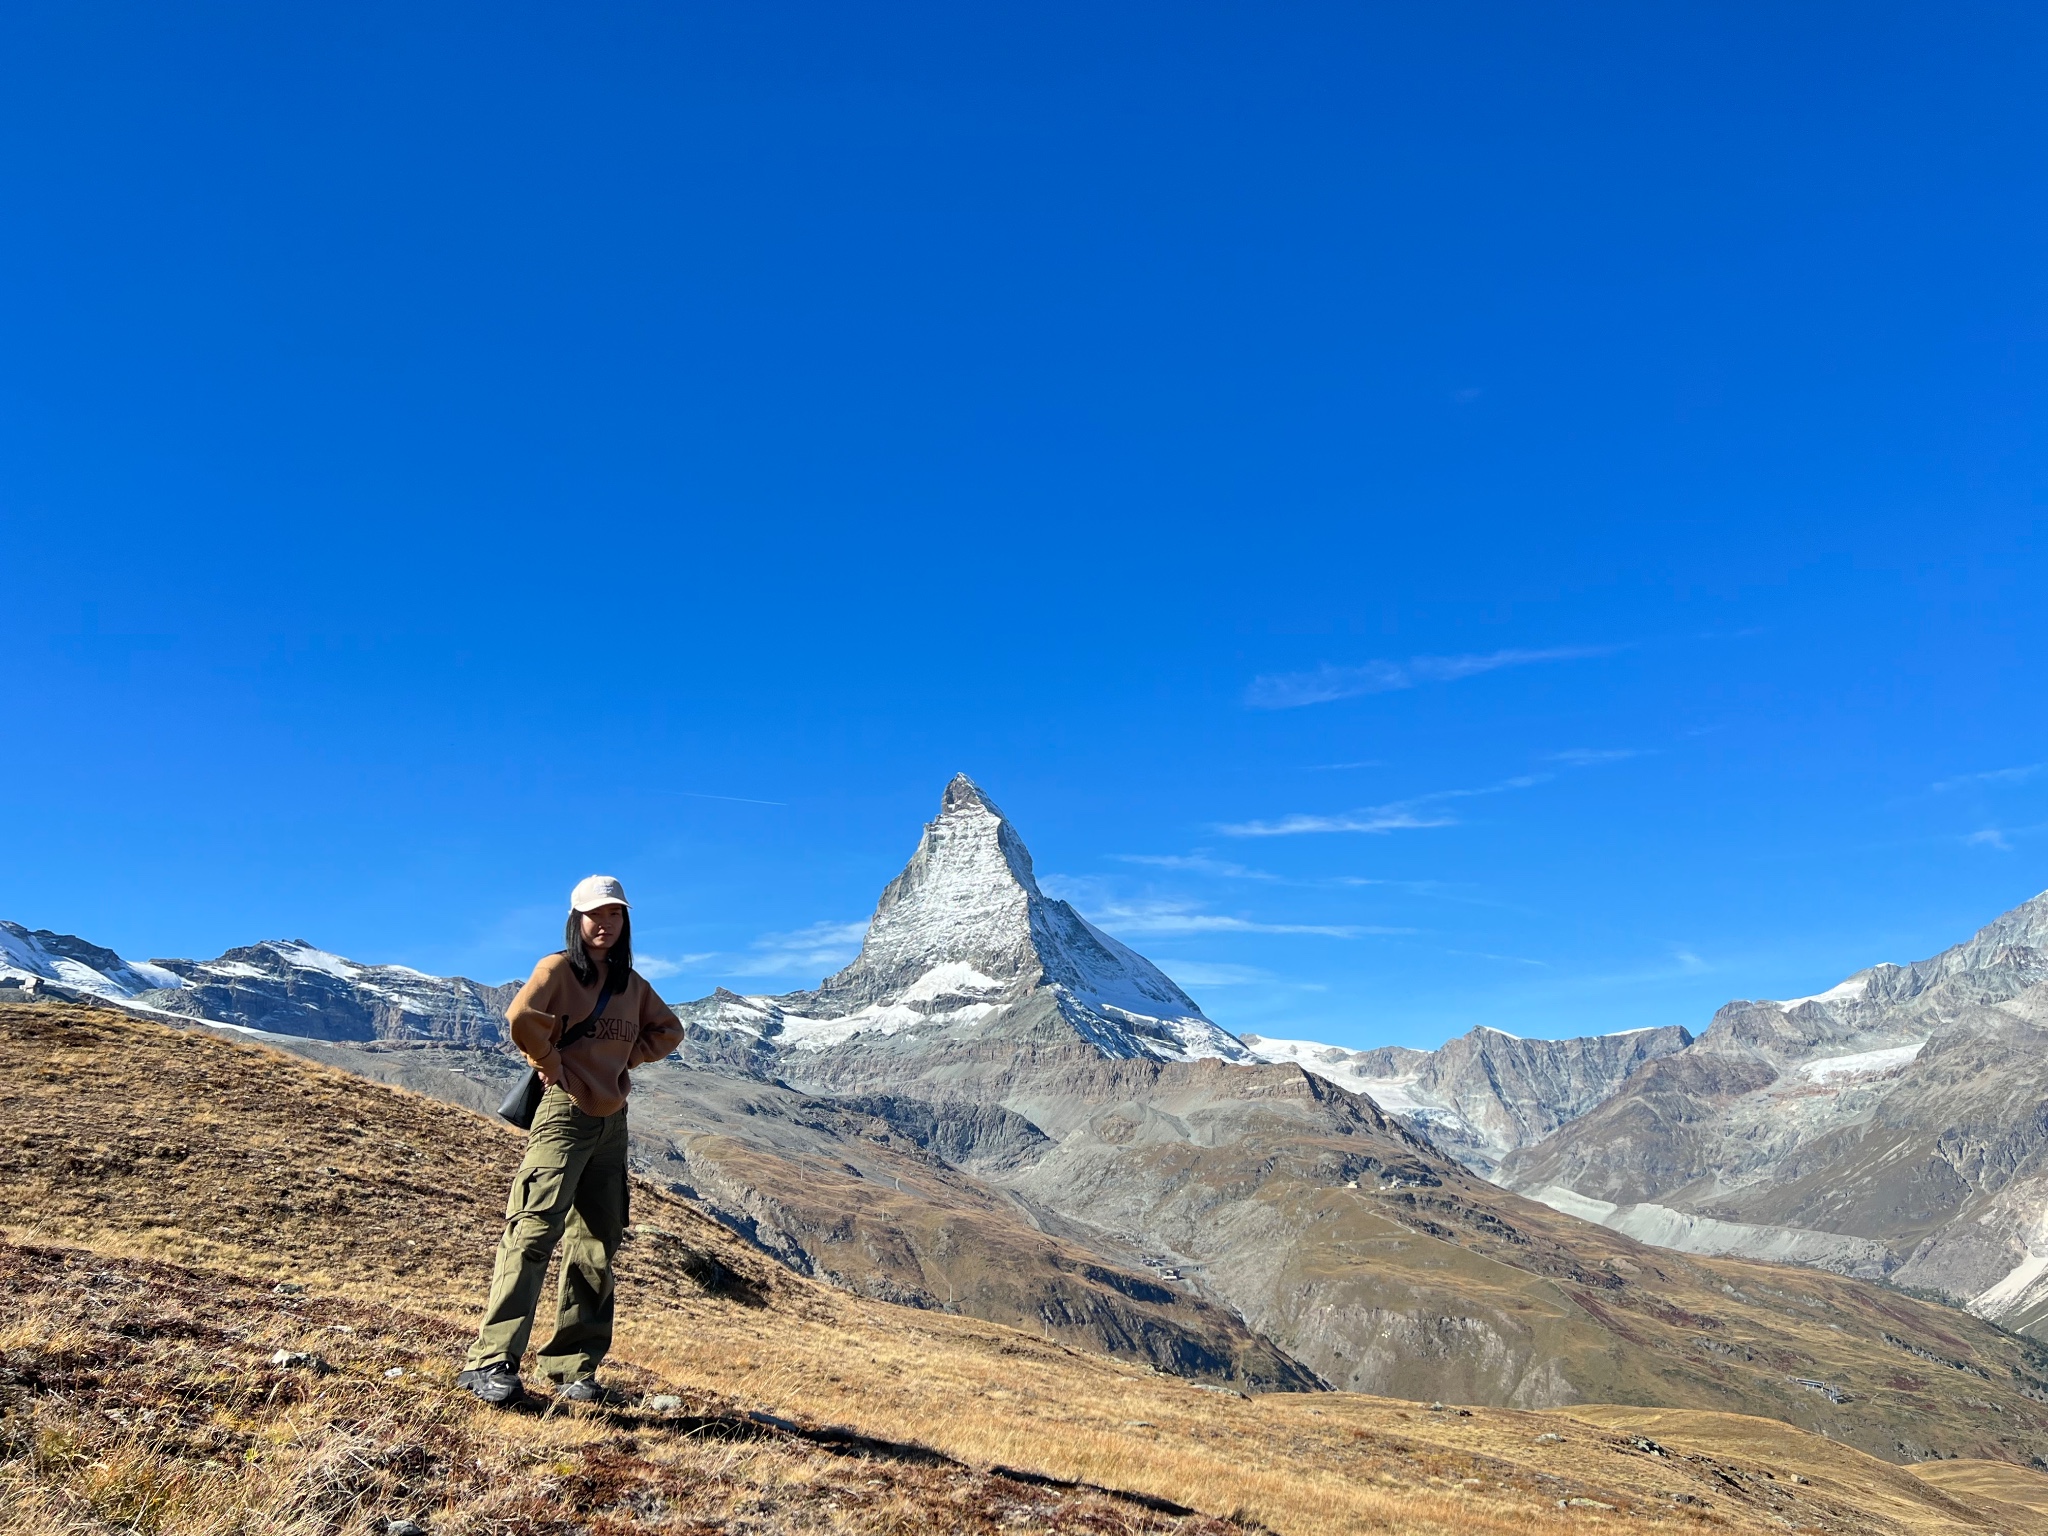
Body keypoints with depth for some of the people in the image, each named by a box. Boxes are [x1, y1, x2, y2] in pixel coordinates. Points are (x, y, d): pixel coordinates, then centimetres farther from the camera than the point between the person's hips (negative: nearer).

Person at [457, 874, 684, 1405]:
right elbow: (521, 1017, -22)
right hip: (565, 1113, -6)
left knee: (597, 1248, 7)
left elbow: (668, 1029, 23)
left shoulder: (632, 983, 13)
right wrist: (553, 1065, -12)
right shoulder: (559, 967, -5)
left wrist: (626, 1060, 8)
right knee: (535, 1232, -15)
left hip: (613, 1122, 6)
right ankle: (490, 1361, -12)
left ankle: (573, 1368, 14)